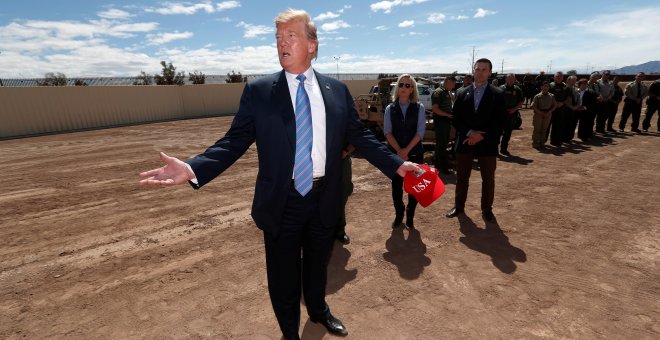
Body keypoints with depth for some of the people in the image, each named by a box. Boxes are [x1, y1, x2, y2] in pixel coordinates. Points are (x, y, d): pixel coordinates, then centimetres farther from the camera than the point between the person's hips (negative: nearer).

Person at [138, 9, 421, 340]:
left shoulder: (337, 90, 2)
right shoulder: (258, 91, -4)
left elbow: (360, 136, 4)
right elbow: (235, 141, -8)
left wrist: (396, 165, -3)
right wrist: (192, 168, -23)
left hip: (325, 198, 2)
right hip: (282, 201, -1)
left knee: (317, 264, 24)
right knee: (283, 275, 16)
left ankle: (319, 311, 56)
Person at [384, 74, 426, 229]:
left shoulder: (419, 108, 1)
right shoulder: (390, 109, 3)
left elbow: (420, 131, -6)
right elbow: (387, 131, -3)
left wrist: (407, 150, -15)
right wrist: (399, 150, -14)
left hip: (415, 153, 0)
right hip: (395, 153, 1)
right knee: (396, 185, 6)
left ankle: (410, 215, 23)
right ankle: (398, 214, 25)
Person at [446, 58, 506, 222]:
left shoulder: (497, 94, -1)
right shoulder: (462, 93, 5)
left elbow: (500, 122, -5)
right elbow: (456, 119, 1)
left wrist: (482, 135, -16)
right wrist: (469, 133, -13)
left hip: (487, 144, -1)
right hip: (465, 143, 1)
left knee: (488, 179, 9)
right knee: (461, 178, 11)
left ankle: (487, 210, 25)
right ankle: (459, 206, 26)